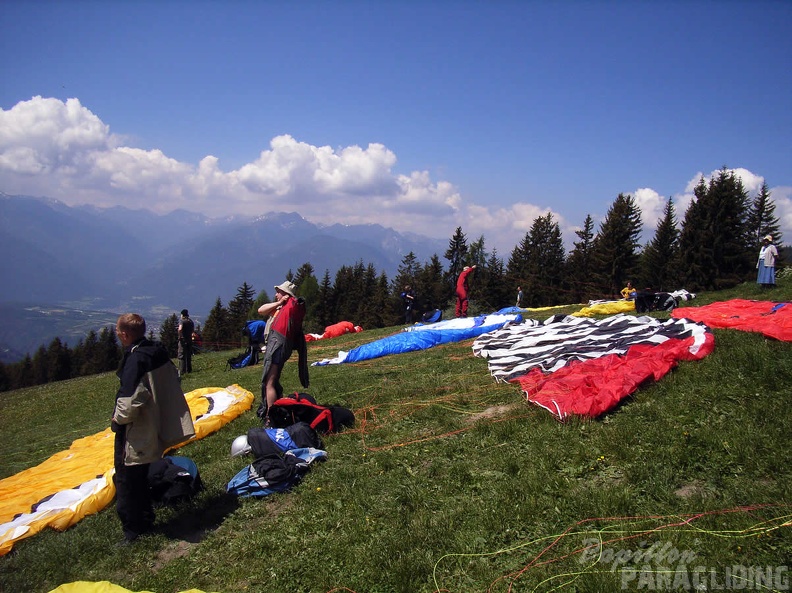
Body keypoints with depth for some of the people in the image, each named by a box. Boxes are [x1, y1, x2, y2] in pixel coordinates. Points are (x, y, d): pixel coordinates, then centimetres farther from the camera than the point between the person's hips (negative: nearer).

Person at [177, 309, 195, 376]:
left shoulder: (181, 320, -10)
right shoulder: (190, 321, 10)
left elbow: (180, 329, -26)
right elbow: (193, 330, 17)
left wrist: (179, 336, -15)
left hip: (183, 340, -6)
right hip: (189, 339, 6)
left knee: (181, 355, -3)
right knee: (189, 355, 15)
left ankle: (182, 371, -6)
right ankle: (189, 369, 20)